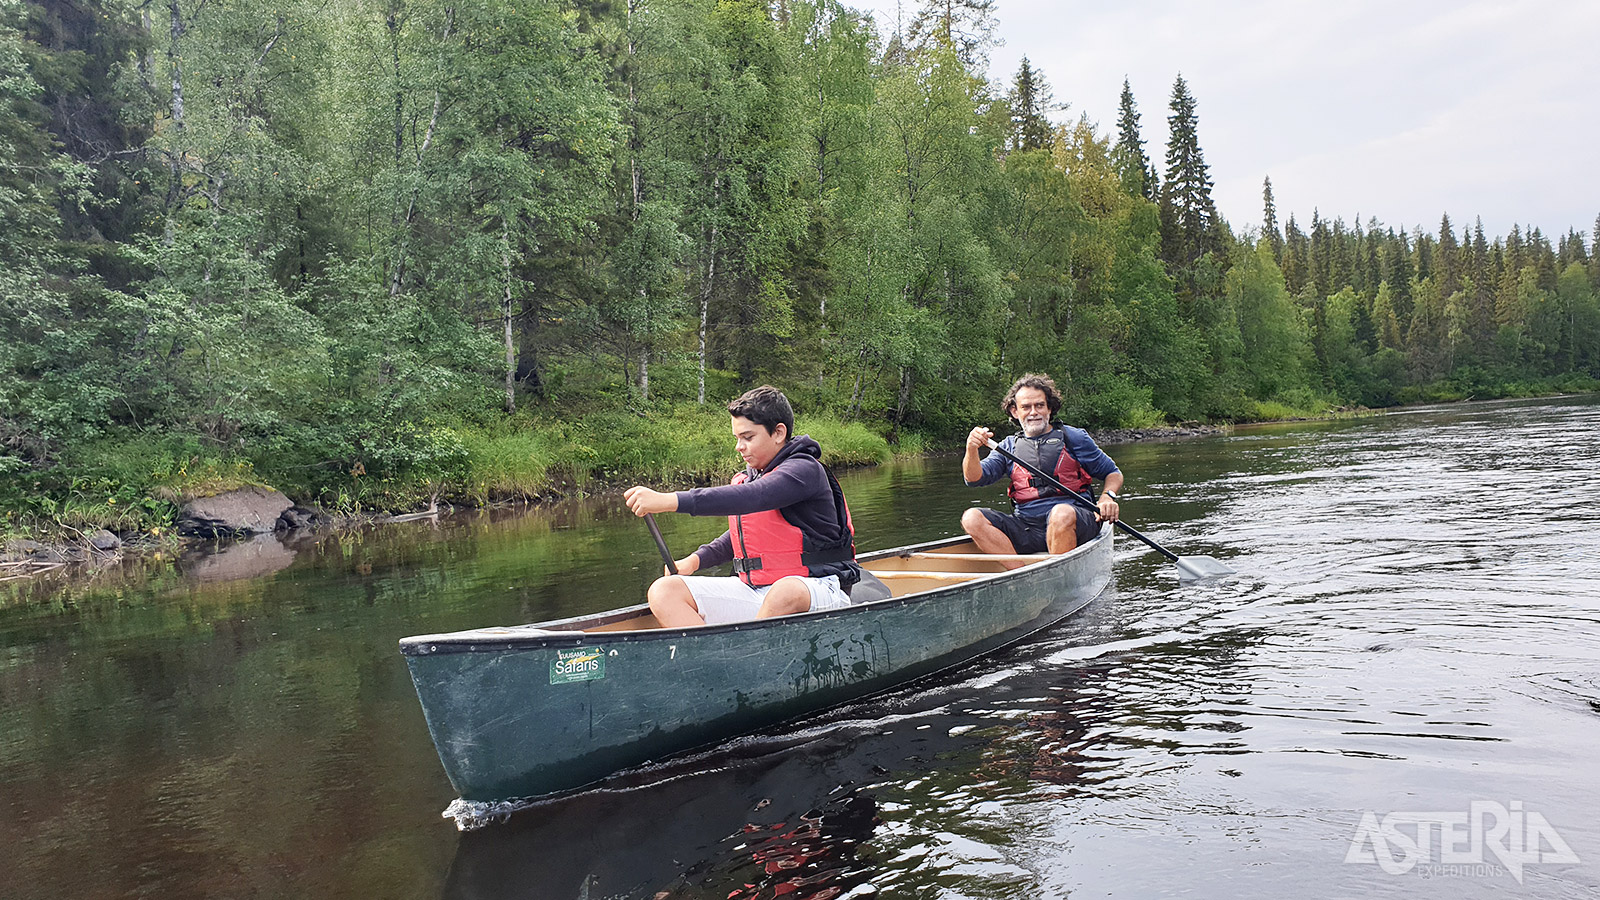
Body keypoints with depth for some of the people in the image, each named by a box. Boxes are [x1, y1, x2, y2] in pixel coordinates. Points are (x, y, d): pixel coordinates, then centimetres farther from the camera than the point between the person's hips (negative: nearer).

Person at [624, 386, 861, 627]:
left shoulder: (805, 469, -11)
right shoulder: (749, 477, 15)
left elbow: (751, 498, -29)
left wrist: (670, 501, -35)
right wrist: (696, 559, 10)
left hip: (814, 590, -7)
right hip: (754, 588, 8)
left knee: (784, 593, -44)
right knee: (664, 591, -9)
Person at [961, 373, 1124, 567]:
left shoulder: (1073, 437, 11)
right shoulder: (1009, 446, 17)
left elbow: (1113, 473, 17)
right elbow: (974, 479, 6)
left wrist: (1107, 497, -5)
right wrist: (972, 450, -14)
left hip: (1074, 524, -3)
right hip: (1026, 526, 3)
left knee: (1061, 513, -38)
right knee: (971, 518, -20)